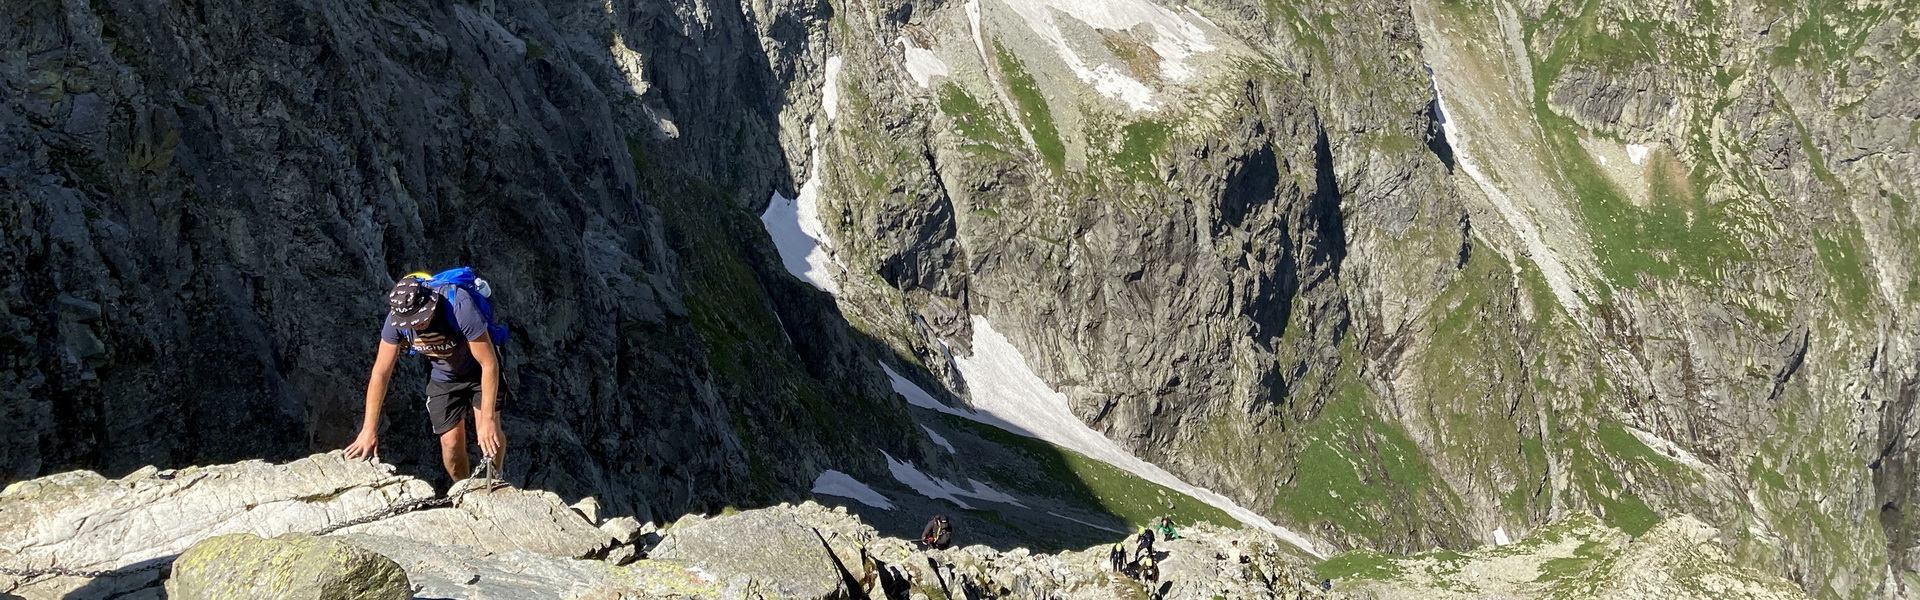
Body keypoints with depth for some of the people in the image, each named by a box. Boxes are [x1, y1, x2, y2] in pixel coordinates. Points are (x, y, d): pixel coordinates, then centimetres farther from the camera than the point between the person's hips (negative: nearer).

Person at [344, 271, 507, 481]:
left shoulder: (460, 307, -37)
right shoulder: (396, 318, -24)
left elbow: (489, 364, -32)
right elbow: (380, 373, -16)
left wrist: (488, 420, -33)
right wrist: (369, 429, -15)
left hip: (478, 370, -3)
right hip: (443, 376, 3)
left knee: (489, 435, -19)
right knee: (452, 444, -6)